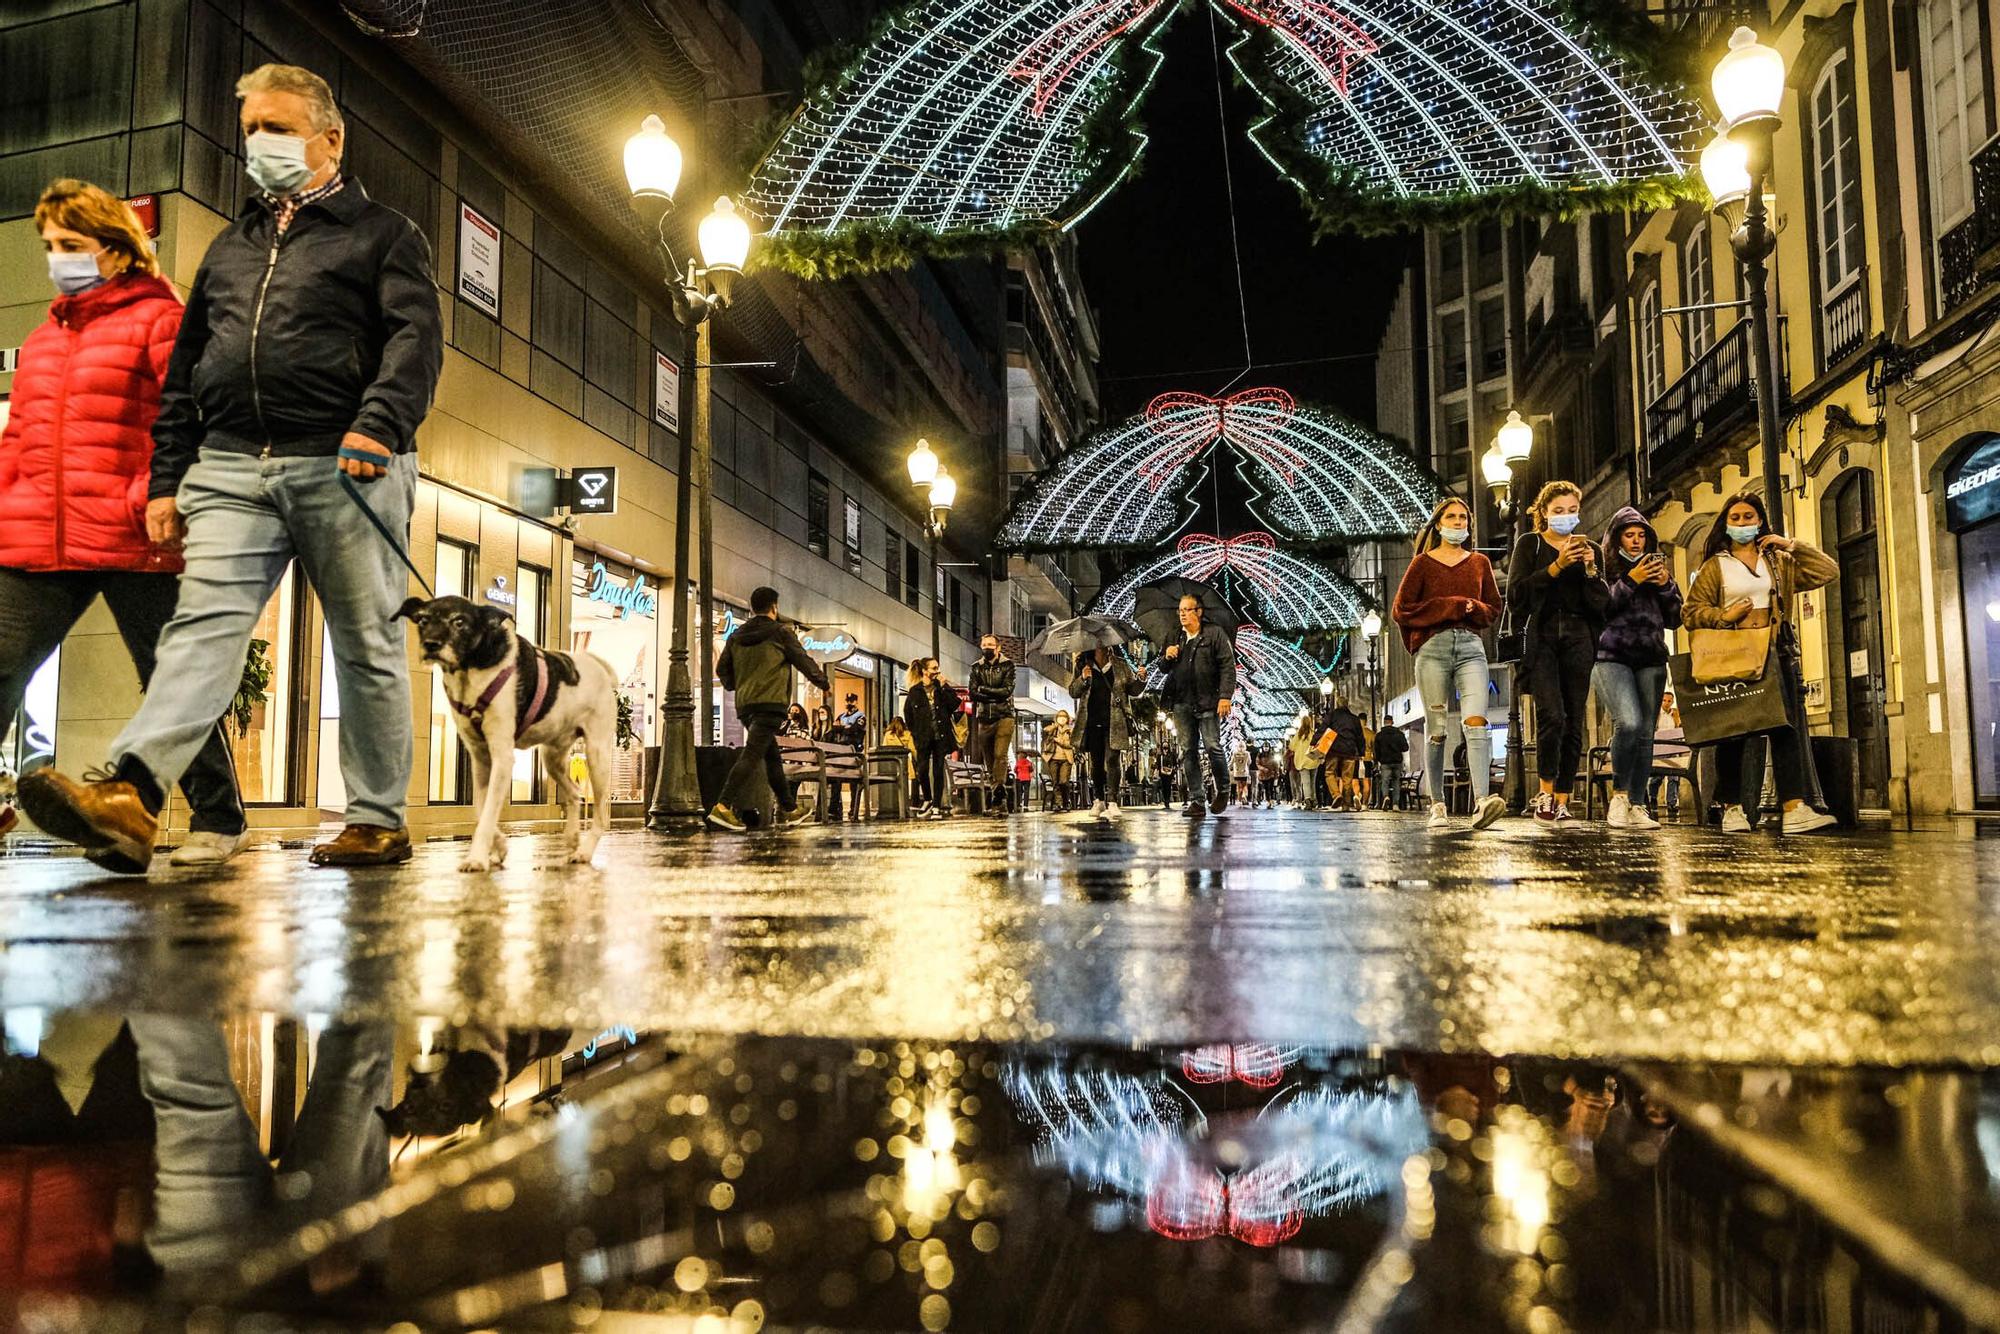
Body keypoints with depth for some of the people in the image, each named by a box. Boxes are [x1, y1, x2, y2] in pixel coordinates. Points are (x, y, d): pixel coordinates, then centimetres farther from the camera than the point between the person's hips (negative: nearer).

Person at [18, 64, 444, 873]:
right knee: (203, 624, -12)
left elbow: (416, 338, -7)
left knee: (367, 646, -1)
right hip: (231, 470, 5)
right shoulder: (229, 247, 26)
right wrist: (167, 480, 15)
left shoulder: (381, 234, 10)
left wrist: (379, 425, -24)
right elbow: (184, 374, 24)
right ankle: (130, 799, -25)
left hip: (343, 469, -4)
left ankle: (378, 822, 4)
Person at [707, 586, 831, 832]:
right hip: (770, 702, -7)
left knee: (773, 757, 16)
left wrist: (734, 685, 36)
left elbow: (722, 669, 16)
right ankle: (724, 807, -29)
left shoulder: (737, 635, 15)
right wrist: (822, 681, 21)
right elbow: (803, 660, 5)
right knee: (751, 755, -16)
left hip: (744, 704, 7)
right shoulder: (780, 632, 0)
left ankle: (789, 809, 23)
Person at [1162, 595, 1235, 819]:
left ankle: (1222, 790, 15)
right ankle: (1195, 801, 5)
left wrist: (1225, 695, -14)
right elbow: (1165, 669, 26)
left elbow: (1228, 666, -4)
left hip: (1207, 702, -5)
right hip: (1181, 703, 5)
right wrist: (1167, 657, 2)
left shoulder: (1214, 634, 2)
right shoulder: (1175, 639, 17)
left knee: (1213, 747, -8)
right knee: (1188, 752, 3)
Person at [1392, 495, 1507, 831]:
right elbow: (1401, 610, 3)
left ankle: (1482, 802, -29)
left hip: (1471, 646, 1)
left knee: (1476, 720, -18)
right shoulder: (1423, 563, 10)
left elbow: (1494, 608, 20)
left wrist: (1472, 608, -2)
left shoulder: (1480, 563, 18)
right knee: (1437, 729, -1)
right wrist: (1449, 607, -5)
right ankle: (1437, 805, 5)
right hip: (1433, 647, -1)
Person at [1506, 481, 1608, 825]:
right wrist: (1556, 567, -13)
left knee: (1574, 723, -1)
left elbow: (1602, 604, 9)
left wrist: (1590, 570, -6)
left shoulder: (1589, 549, 17)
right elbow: (1516, 592, -6)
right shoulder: (1530, 544, 9)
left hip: (1578, 639, 3)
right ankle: (1545, 792, -3)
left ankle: (1562, 803, 5)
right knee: (1552, 715, -19)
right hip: (1541, 637, -3)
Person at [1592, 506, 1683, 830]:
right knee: (1628, 722, -24)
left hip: (1651, 660, 5)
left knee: (1645, 733, 0)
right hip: (1611, 656, -5)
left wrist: (1666, 585, 1)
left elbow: (1675, 621, 15)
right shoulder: (1605, 568, 8)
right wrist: (1630, 581, -12)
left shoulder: (1657, 568, 20)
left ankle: (1637, 807, 4)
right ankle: (1619, 794, -8)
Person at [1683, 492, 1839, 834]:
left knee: (1787, 729, -8)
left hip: (1775, 654, 2)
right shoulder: (1715, 566, 9)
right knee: (1731, 734, -2)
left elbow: (1828, 571, 10)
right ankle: (1732, 809, 6)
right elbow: (1691, 611, 6)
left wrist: (1791, 545, 5)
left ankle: (1794, 809, -14)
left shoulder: (1780, 562, 16)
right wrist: (1723, 616, -11)